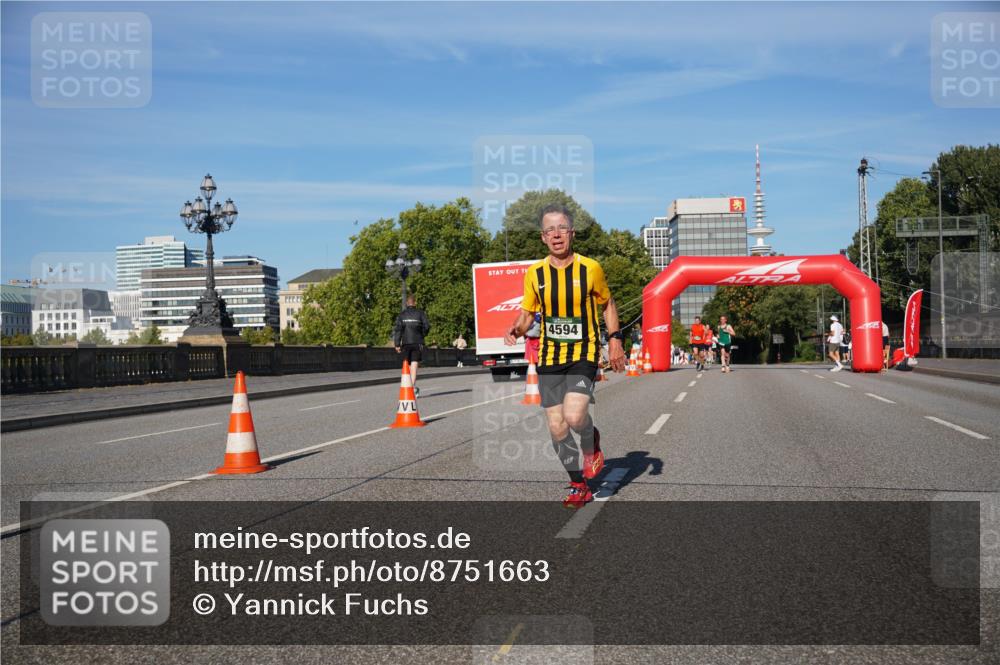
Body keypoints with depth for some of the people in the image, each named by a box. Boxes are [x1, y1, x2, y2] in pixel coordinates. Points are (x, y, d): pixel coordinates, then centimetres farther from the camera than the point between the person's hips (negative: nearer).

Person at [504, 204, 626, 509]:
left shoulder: (590, 268, -5)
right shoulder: (535, 273, 0)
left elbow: (608, 304, 10)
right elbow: (527, 313, 10)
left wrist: (615, 340, 2)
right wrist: (516, 329, -12)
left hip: (584, 352, -3)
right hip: (549, 356, 3)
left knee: (574, 415, -24)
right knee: (556, 427, 2)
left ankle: (591, 444, 12)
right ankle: (580, 486, 20)